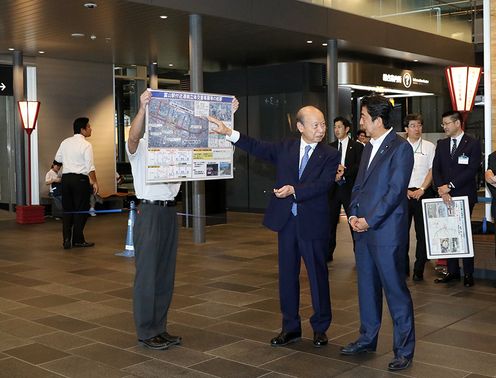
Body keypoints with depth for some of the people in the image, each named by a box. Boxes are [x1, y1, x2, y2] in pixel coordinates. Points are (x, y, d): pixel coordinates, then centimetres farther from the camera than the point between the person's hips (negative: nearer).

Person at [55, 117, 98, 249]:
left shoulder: (65, 142, 8)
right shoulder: (86, 145, -11)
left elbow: (58, 158, 20)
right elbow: (90, 167, -13)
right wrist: (94, 182, -7)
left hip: (66, 177, 6)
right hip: (80, 179, -6)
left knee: (67, 209, 11)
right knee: (81, 210, 4)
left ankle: (66, 239, 7)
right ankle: (78, 240, 8)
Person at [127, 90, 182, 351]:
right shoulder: (139, 147, -4)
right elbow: (133, 136, -27)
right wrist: (142, 107, -43)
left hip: (170, 212, 6)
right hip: (150, 213, -6)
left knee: (166, 275, 11)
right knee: (147, 274, 0)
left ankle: (160, 328, 22)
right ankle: (146, 332, 10)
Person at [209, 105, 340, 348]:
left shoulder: (330, 155, -4)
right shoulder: (285, 149, 7)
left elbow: (323, 184, -16)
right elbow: (257, 148, 5)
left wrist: (294, 190, -27)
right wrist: (229, 133, -3)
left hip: (313, 223, -3)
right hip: (286, 221, 3)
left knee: (318, 276, 6)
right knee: (287, 275, 10)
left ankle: (320, 328, 22)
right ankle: (290, 327, 23)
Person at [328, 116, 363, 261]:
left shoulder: (357, 146, 1)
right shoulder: (330, 147, 13)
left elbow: (360, 167, -7)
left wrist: (345, 170, -20)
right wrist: (333, 175, -11)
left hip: (350, 189, -3)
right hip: (333, 188, 4)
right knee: (330, 221, 6)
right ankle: (328, 253, 14)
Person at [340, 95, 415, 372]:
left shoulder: (400, 147, -10)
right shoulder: (369, 148, 16)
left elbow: (395, 190, -16)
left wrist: (369, 220, -14)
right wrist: (354, 214, 2)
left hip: (386, 231, -8)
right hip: (363, 228, 8)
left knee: (395, 289, -2)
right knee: (367, 286, 16)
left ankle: (405, 349, 9)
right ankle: (368, 339, 29)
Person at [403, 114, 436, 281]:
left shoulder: (429, 146, 6)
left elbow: (432, 170, 2)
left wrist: (421, 189, -9)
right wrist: (406, 191, -6)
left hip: (423, 193, -1)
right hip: (403, 193, 1)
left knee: (422, 232, 0)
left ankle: (419, 269, 6)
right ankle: (403, 267, 12)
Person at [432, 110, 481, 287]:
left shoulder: (473, 144, -2)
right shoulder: (441, 144, 12)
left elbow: (472, 170, -11)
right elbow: (436, 169, 5)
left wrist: (450, 186, -15)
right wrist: (442, 190, -10)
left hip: (464, 195, -4)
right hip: (445, 196, 4)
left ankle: (468, 274, 8)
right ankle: (452, 271, 13)